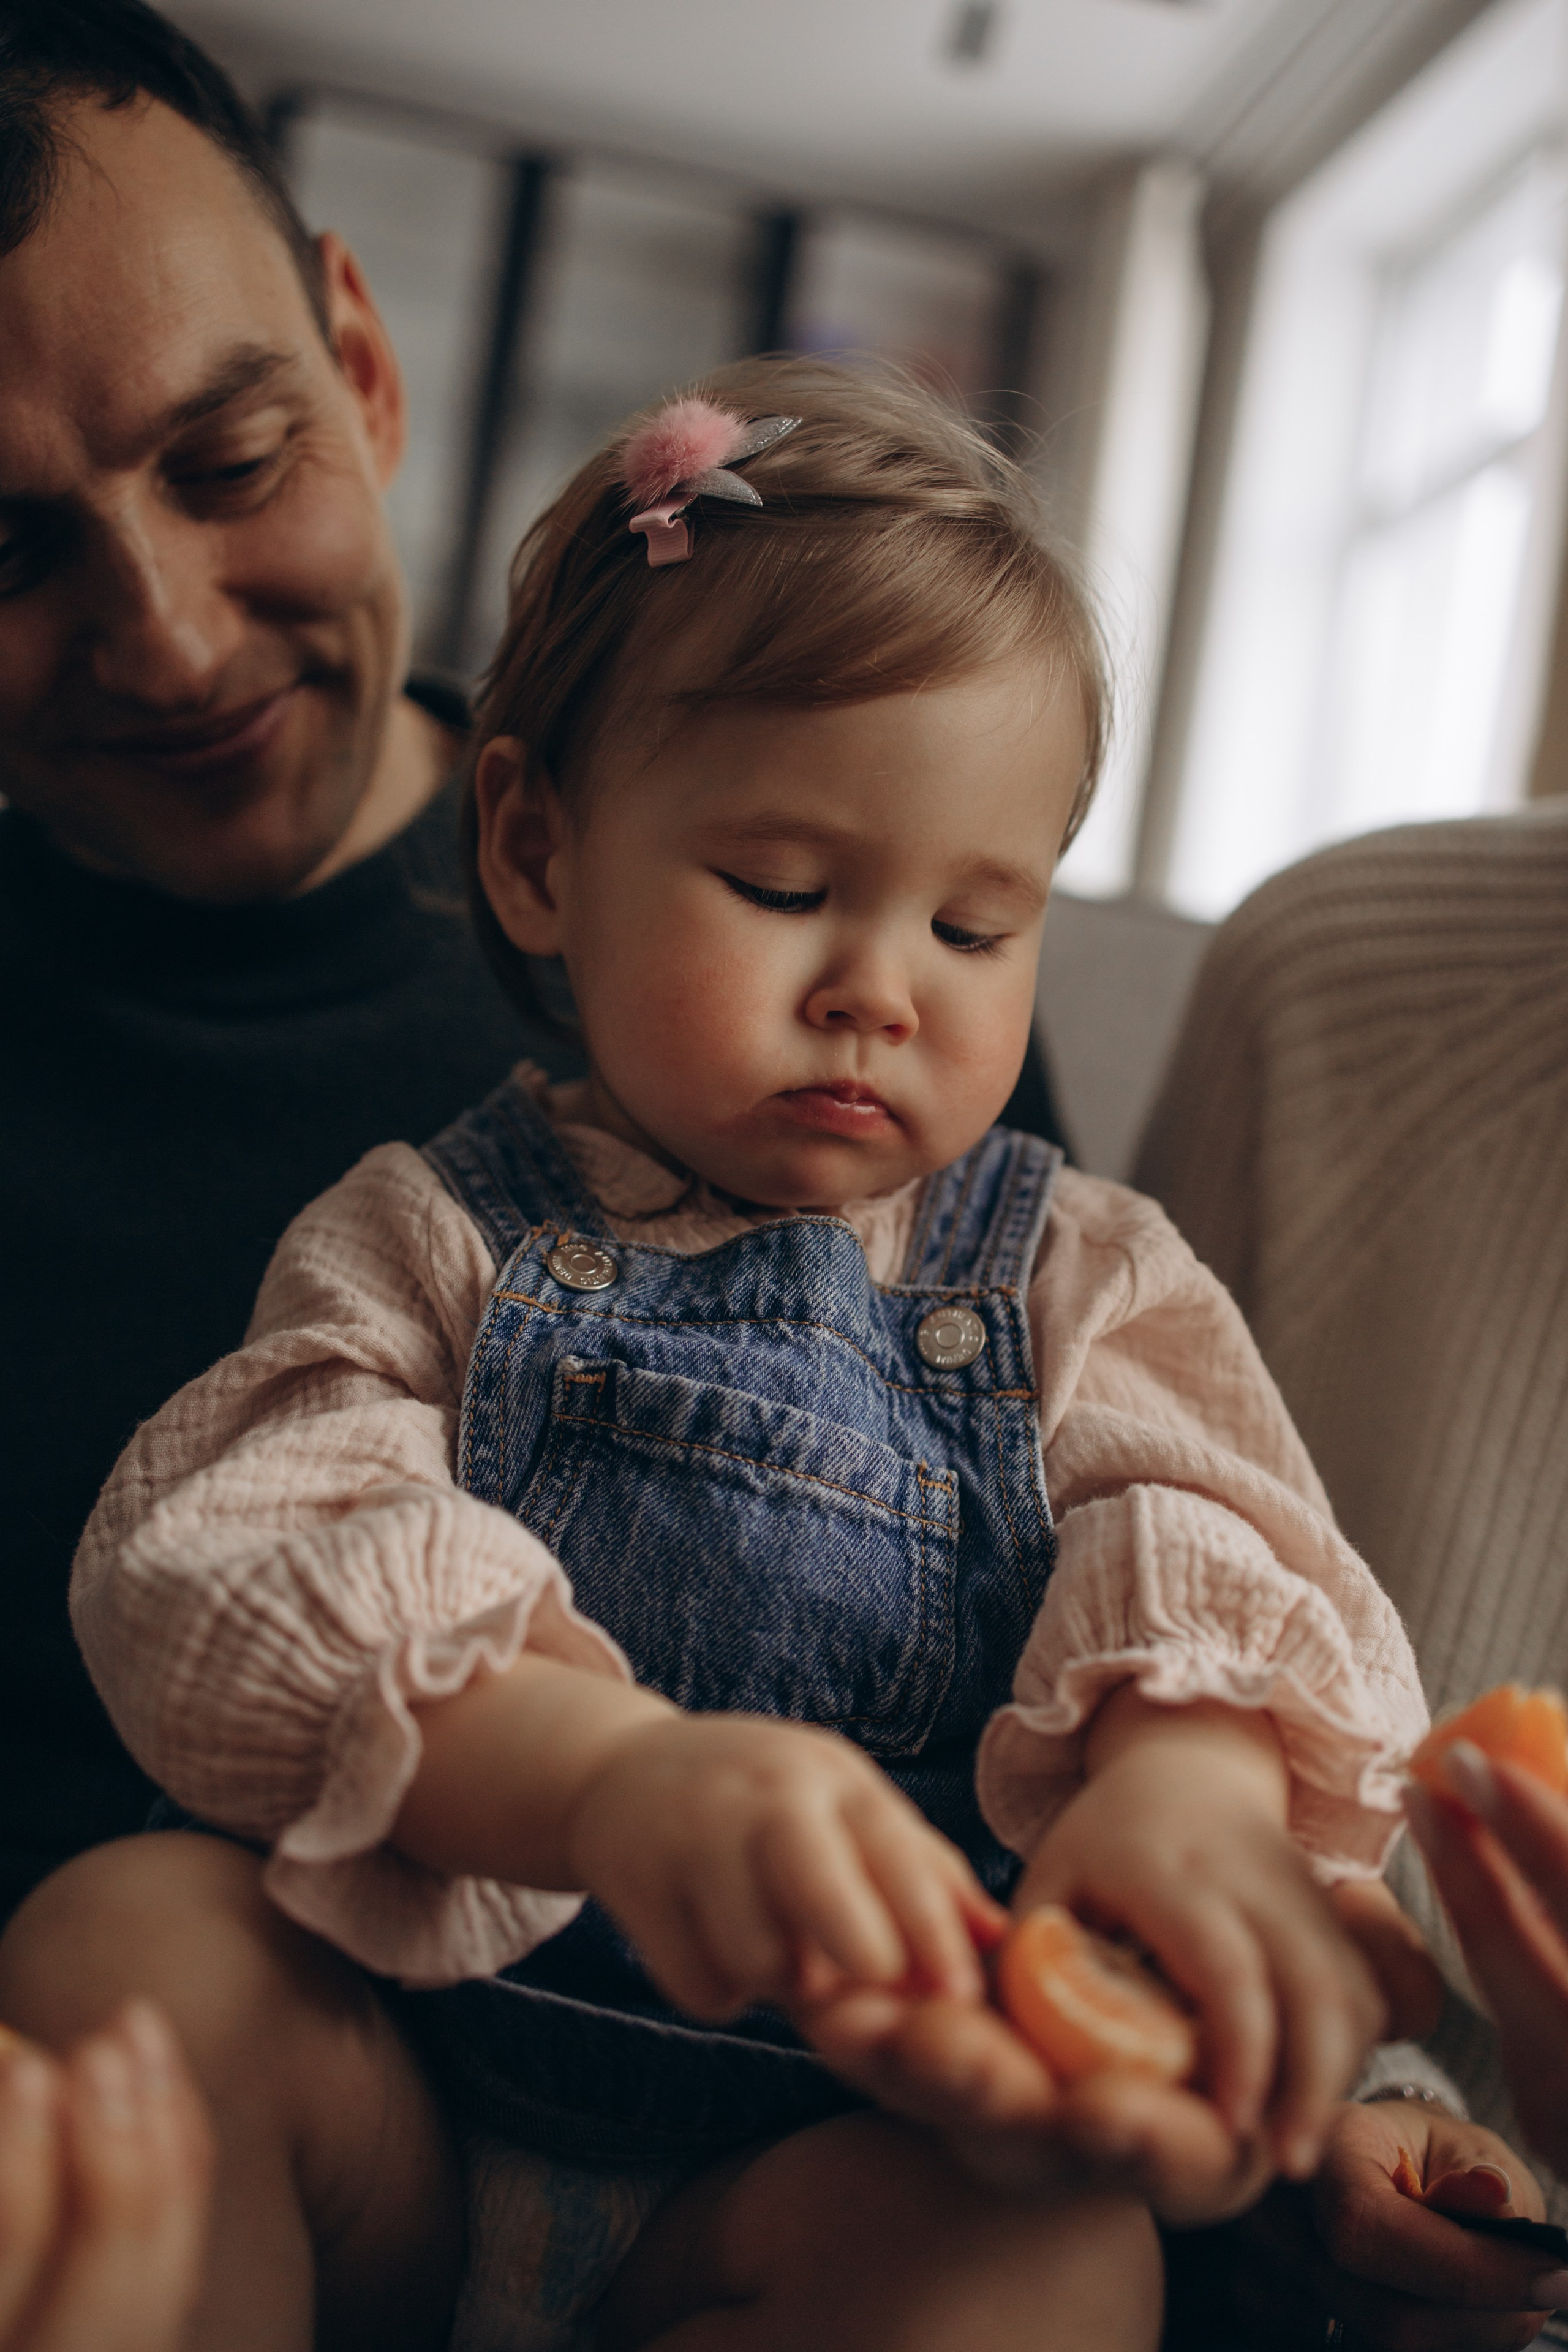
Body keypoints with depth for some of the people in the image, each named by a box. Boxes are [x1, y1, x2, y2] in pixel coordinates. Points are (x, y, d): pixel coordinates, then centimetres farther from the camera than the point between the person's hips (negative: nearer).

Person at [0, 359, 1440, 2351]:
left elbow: (1215, 1558, -7)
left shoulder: (1077, 1279, 9)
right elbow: (224, 1572, -14)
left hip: (861, 2144, 1)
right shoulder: (425, 1241, 3)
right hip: (400, 2121, 0)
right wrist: (606, 1773, -34)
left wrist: (1192, 1779, -34)